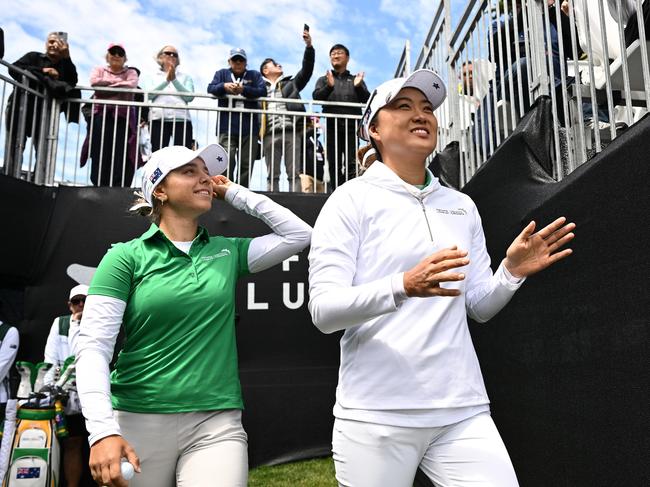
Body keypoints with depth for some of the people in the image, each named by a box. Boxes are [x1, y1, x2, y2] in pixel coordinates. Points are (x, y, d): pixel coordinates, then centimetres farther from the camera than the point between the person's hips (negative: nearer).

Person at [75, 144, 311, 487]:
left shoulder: (228, 252, 8)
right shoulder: (126, 256, -2)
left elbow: (299, 234, 4)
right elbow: (92, 346, -8)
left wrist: (235, 193, 6)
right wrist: (103, 431, -20)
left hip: (217, 423, 2)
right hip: (138, 422, -1)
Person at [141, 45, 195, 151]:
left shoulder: (185, 77, 21)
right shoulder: (151, 77, 22)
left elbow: (190, 97, 3)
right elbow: (148, 94, 3)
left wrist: (174, 80, -4)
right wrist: (166, 80, -4)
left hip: (181, 119, 0)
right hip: (158, 119, 0)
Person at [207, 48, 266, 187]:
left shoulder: (255, 75, 19)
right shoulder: (222, 73, 21)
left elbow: (263, 91, 2)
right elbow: (210, 89, 6)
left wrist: (243, 89, -12)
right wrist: (224, 86, -14)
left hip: (249, 127, 1)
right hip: (227, 125, -1)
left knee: (246, 164, -2)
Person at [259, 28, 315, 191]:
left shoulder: (291, 84, 22)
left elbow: (306, 70, 10)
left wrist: (309, 46, -1)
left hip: (292, 132, 0)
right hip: (270, 134, 0)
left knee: (294, 173, -4)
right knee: (272, 175, 1)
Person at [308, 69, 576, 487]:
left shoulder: (462, 206, 11)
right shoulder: (352, 200, -4)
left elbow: (479, 305, 13)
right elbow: (323, 310, -12)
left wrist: (511, 273, -6)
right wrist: (403, 286, -27)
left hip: (463, 410, 4)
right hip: (377, 414, -3)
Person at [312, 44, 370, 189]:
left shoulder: (356, 79, 21)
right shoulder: (323, 80, 20)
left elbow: (367, 100, 7)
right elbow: (316, 97, 1)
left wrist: (358, 87, -12)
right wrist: (329, 86, -17)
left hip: (351, 126, 0)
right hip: (332, 126, 1)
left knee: (351, 164, -9)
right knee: (334, 164, -2)